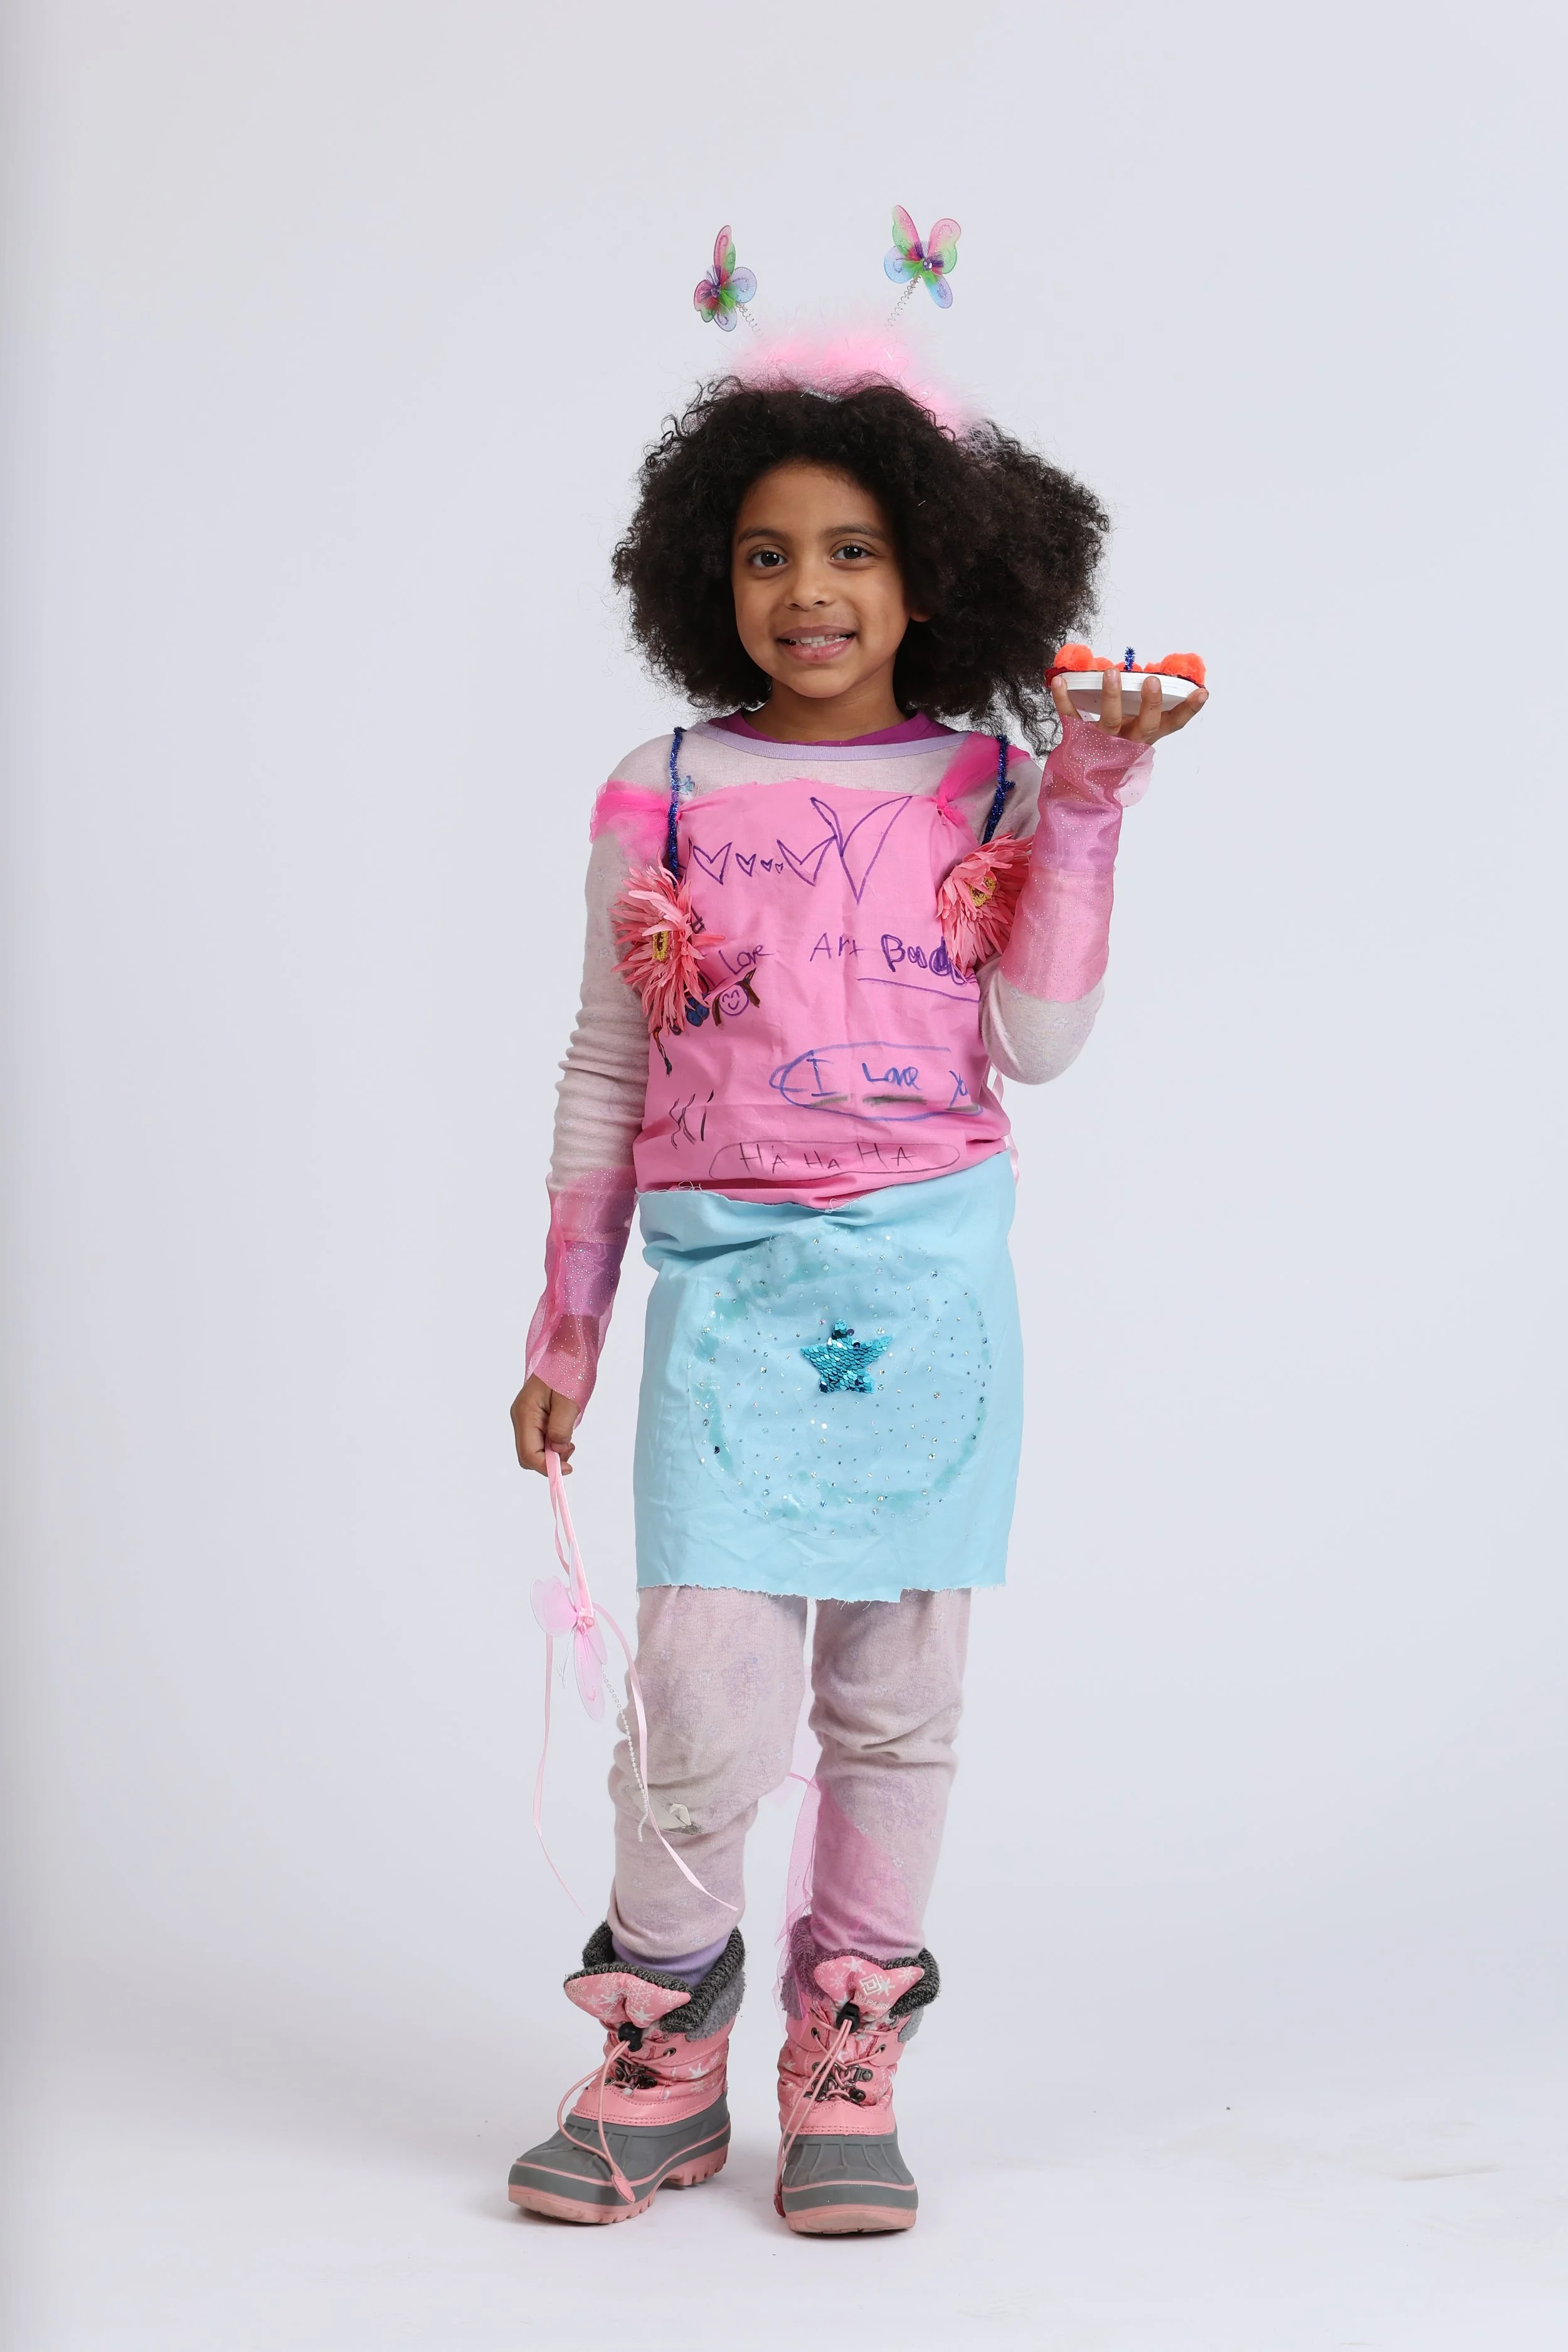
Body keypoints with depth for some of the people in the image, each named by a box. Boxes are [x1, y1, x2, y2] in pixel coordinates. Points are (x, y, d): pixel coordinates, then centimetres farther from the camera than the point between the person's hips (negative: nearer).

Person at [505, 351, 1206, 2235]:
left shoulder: (993, 787, 7)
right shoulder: (659, 800, 6)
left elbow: (1034, 1041, -4)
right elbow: (603, 1074, 10)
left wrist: (1087, 804, -7)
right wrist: (565, 1328, 10)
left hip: (930, 1277, 1)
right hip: (724, 1278, -1)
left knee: (896, 1696, 6)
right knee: (704, 1705, -8)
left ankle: (845, 2070, 22)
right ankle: (660, 2066, 14)